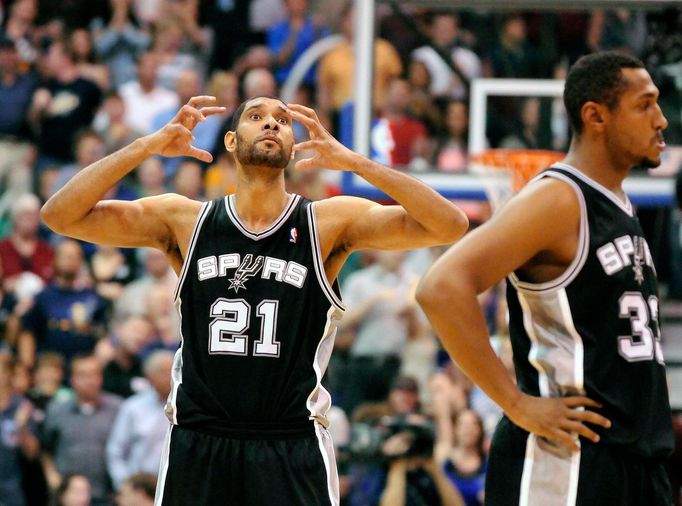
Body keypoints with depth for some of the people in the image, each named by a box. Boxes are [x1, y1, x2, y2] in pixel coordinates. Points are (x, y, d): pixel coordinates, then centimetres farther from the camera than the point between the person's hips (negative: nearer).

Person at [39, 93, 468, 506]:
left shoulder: (329, 222, 1)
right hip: (198, 445, 1)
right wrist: (148, 146, -14)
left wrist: (353, 162, -20)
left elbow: (449, 227, -10)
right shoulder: (184, 219, 5)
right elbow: (60, 215, -2)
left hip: (293, 449, -1)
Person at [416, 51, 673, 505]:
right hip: (568, 460, -9)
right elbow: (442, 288, -25)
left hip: (640, 460, 9)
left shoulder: (621, 207, 16)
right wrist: (517, 404, -22)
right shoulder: (557, 199, -13)